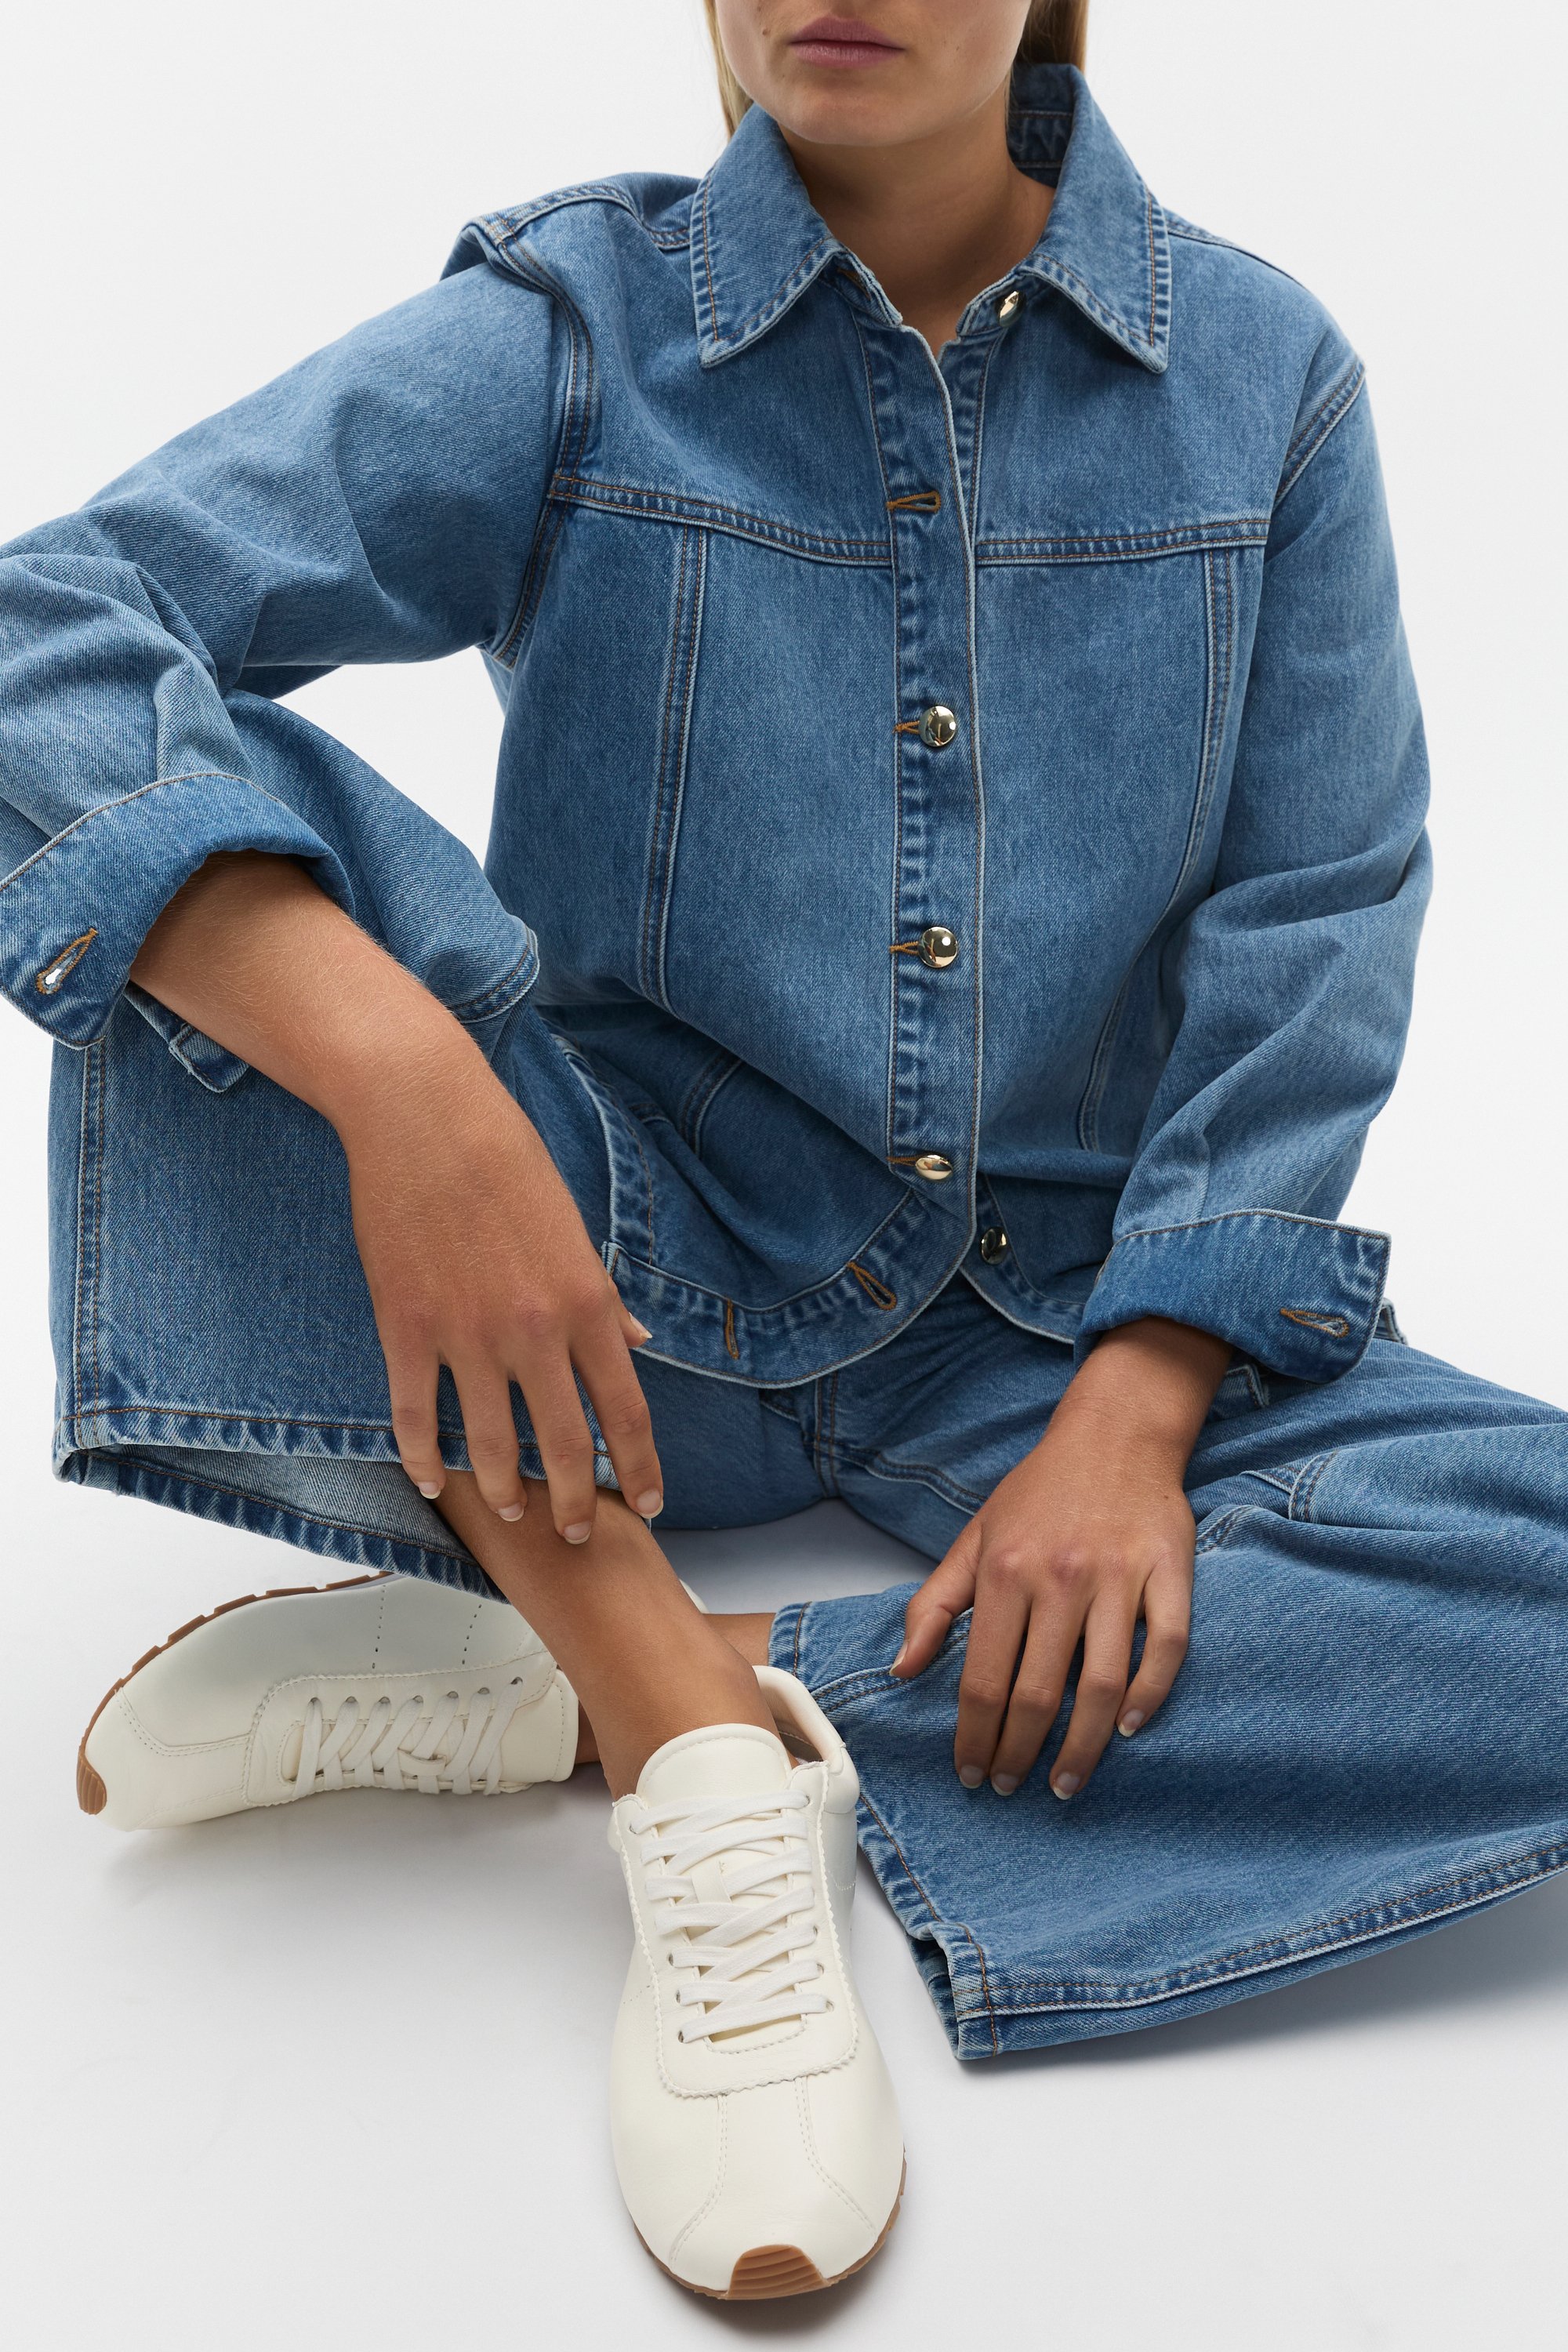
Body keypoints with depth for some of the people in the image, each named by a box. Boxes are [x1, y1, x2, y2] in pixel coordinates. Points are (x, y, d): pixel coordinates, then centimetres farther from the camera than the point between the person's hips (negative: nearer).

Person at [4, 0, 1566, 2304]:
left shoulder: (1265, 377, 2)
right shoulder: (566, 335, -4)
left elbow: (1313, 926, -1)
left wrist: (1133, 1413, -14)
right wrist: (400, 1071, -35)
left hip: (1052, 1319, 2)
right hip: (637, 1290, -1)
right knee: (211, 819, -22)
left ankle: (535, 1687, -21)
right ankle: (704, 1760, -26)